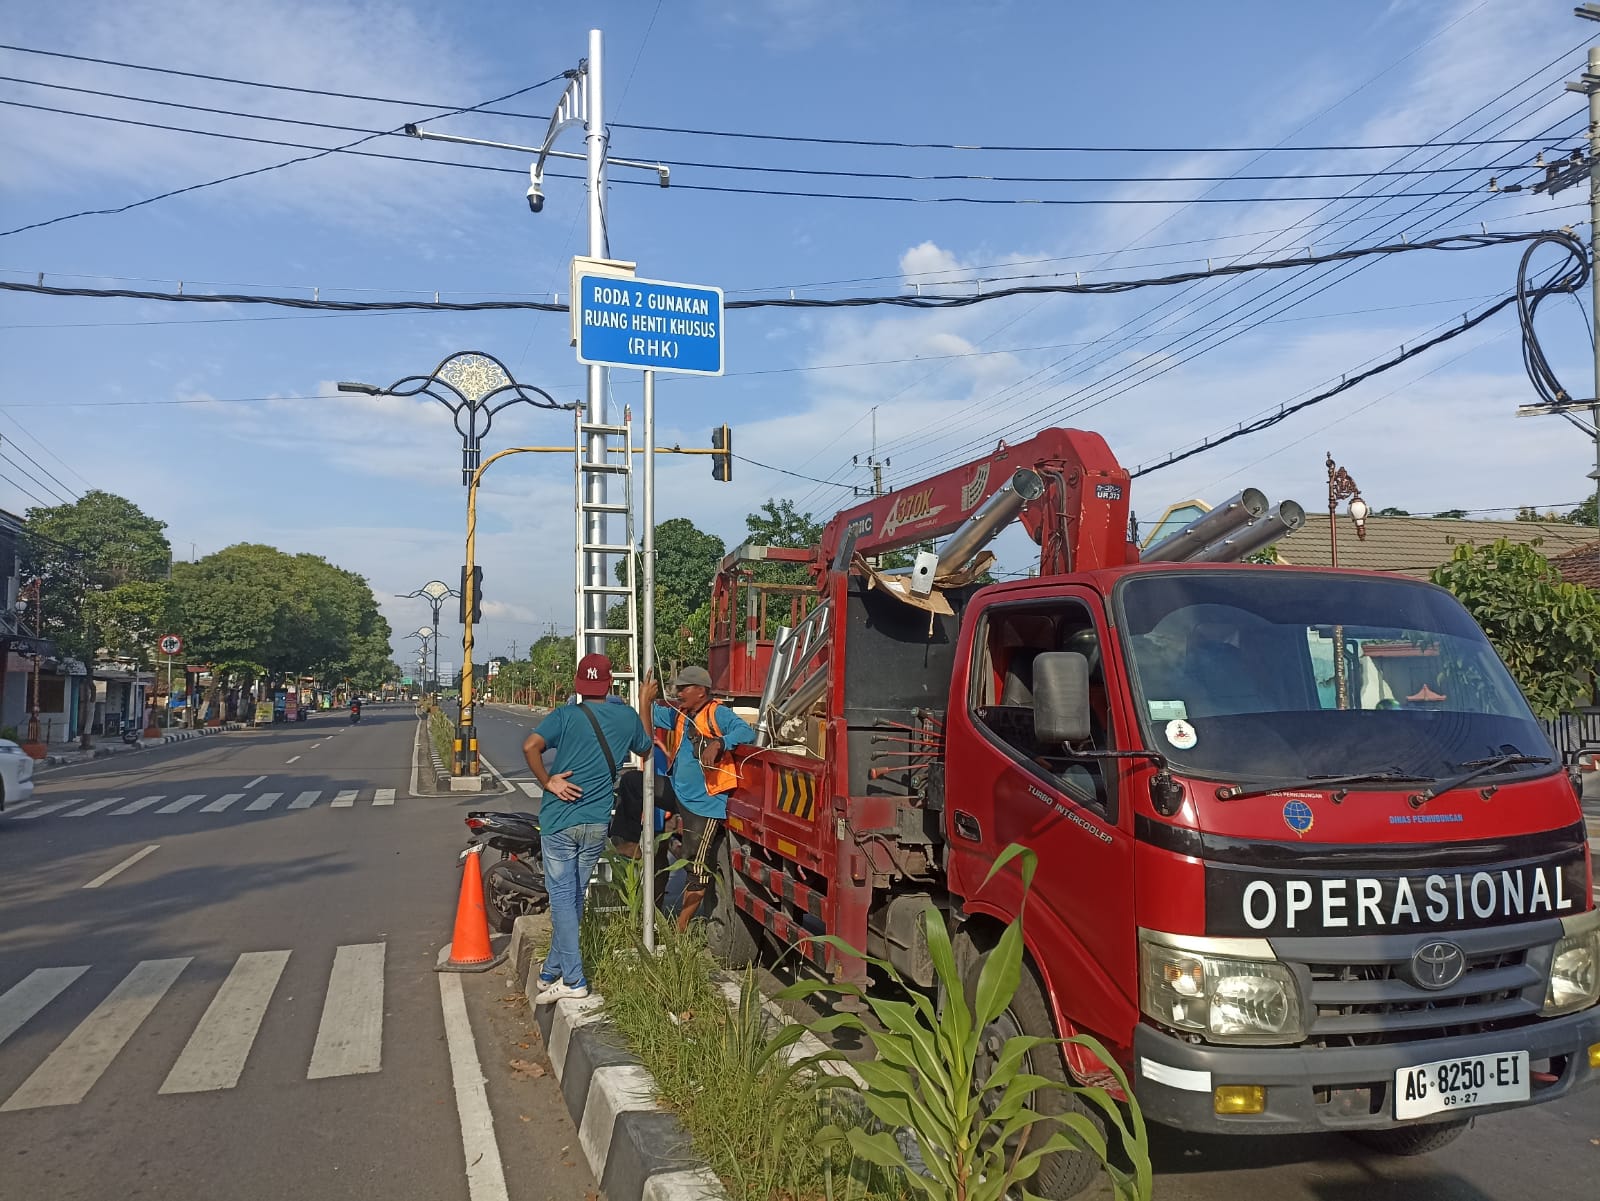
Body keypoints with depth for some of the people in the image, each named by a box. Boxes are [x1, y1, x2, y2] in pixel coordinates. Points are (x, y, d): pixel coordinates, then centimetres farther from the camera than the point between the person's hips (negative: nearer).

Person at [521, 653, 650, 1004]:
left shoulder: (565, 716, -6)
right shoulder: (627, 716, 4)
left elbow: (530, 746, -23)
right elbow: (645, 747, 23)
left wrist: (548, 782, -11)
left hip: (560, 820, -3)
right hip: (597, 824, 3)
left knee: (562, 898, 2)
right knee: (573, 897, 15)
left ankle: (572, 978, -1)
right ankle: (552, 969, 25)